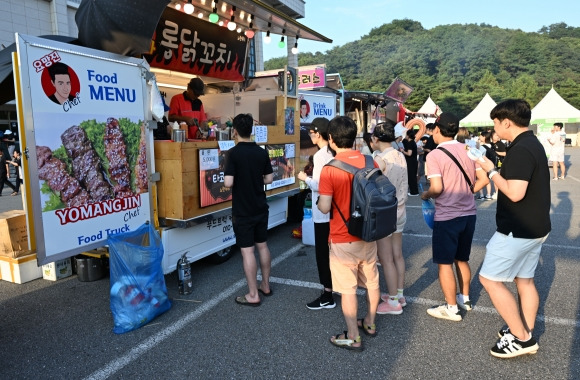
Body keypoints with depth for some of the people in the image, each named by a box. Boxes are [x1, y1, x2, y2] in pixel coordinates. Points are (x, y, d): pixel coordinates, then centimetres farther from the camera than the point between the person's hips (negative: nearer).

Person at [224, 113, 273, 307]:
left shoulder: (233, 153, -16)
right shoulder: (262, 152, 0)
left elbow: (228, 183, -21)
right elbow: (269, 179, 6)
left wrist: (239, 180, 1)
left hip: (242, 211, -5)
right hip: (261, 208, 6)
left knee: (247, 251, 1)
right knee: (262, 245, 17)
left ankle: (253, 295, 9)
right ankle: (265, 286, 30)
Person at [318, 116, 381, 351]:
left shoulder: (329, 170, -19)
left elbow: (324, 208, -18)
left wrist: (319, 199, 3)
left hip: (342, 240, -6)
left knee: (348, 289, 6)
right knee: (372, 282, 20)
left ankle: (353, 337, 19)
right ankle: (370, 323, 39)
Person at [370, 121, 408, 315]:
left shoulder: (380, 159, -19)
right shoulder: (401, 156, 4)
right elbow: (405, 186, 10)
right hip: (399, 212, 8)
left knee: (386, 260, 3)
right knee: (397, 256, 16)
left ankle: (393, 302, 13)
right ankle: (399, 295, 29)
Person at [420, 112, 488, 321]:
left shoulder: (434, 155, -15)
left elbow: (437, 188, -21)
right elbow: (483, 179, 3)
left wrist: (425, 195, -2)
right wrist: (467, 192, 15)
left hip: (447, 217, -7)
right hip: (468, 214, 7)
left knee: (445, 263, 7)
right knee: (462, 259, 22)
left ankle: (451, 308, 16)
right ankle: (464, 298, 36)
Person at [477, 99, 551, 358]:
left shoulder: (520, 150, -22)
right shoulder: (533, 144, 11)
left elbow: (515, 193, -29)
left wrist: (491, 170, -18)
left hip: (518, 230, -10)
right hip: (534, 227, 10)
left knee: (489, 279, -1)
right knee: (525, 280, 17)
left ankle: (521, 338, 7)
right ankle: (526, 334, 27)